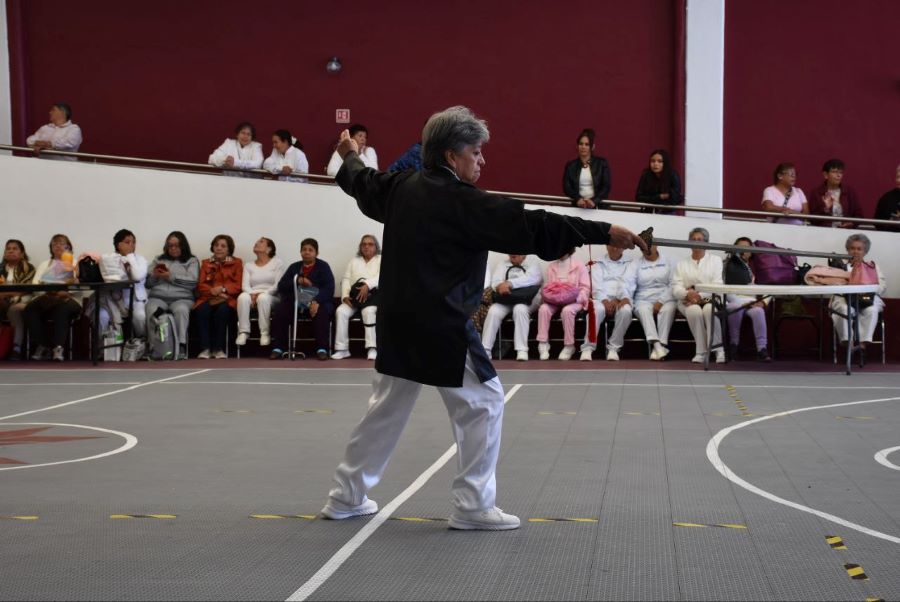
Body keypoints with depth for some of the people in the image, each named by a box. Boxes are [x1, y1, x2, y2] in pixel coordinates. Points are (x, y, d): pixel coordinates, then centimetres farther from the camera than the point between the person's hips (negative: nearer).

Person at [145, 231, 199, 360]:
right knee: (152, 311, -34)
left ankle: (181, 346, -39)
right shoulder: (158, 260, 25)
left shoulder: (192, 261, 15)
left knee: (181, 310, -38)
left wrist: (171, 277, -7)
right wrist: (154, 276, -3)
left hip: (182, 298, -2)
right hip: (158, 297, 2)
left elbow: (192, 282, -3)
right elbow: (147, 281, 18)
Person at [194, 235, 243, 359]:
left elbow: (238, 286, 4)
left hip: (227, 299, -2)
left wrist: (223, 288, -15)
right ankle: (205, 349, -35)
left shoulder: (236, 263, 16)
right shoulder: (206, 263, 23)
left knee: (222, 310, -37)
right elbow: (201, 285, 10)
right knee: (202, 310, -34)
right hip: (208, 298, 2)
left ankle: (218, 349, -29)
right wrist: (212, 291, -12)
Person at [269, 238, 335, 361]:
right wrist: (298, 281, -12)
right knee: (280, 311, -24)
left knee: (321, 312, -35)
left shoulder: (323, 267, 6)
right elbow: (281, 286, 7)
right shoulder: (294, 267, 17)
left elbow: (329, 288, -8)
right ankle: (277, 349, -22)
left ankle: (322, 349, -34)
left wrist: (316, 301, -26)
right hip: (296, 302, 3)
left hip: (318, 302, -3)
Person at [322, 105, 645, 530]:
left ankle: (347, 496, 27)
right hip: (441, 326, -8)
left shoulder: (402, 189, 6)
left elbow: (364, 184, 28)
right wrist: (604, 233, -20)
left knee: (387, 407, 19)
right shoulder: (465, 204, -17)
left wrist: (351, 158, 52)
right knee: (482, 404, 4)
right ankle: (473, 506, 6)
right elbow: (532, 228, -21)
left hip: (398, 320, 8)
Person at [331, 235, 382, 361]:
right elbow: (346, 279, 12)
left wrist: (367, 285, -25)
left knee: (368, 311, -36)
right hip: (355, 296, 3)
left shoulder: (381, 260, 13)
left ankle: (372, 348, -35)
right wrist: (345, 296, -8)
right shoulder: (353, 261, 24)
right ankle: (342, 348, -24)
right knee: (341, 311, -26)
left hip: (373, 296, -3)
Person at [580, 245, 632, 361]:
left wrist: (618, 300, -19)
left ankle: (613, 348, -26)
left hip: (620, 300, 0)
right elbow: (596, 286, 3)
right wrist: (605, 301, -17)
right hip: (602, 299, 0)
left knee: (625, 311, -36)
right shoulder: (598, 264, 19)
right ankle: (588, 348, -36)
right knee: (597, 309, -36)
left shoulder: (629, 264, 18)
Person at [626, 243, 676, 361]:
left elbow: (673, 285, 0)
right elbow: (628, 285, -4)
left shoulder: (667, 262, 10)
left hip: (665, 299, 0)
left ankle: (661, 345, -40)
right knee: (643, 310, -34)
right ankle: (656, 344, -47)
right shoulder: (636, 264, 10)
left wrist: (661, 301, -14)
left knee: (667, 309, -34)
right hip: (644, 300, 0)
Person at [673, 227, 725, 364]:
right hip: (689, 302, 1)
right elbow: (676, 289, 4)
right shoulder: (682, 264, 18)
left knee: (709, 310, -36)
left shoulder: (716, 260, 14)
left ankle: (719, 350, -33)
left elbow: (718, 285, -2)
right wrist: (688, 294, -20)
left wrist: (700, 295, -18)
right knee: (694, 311, -35)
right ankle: (701, 351, -30)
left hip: (710, 300, -1)